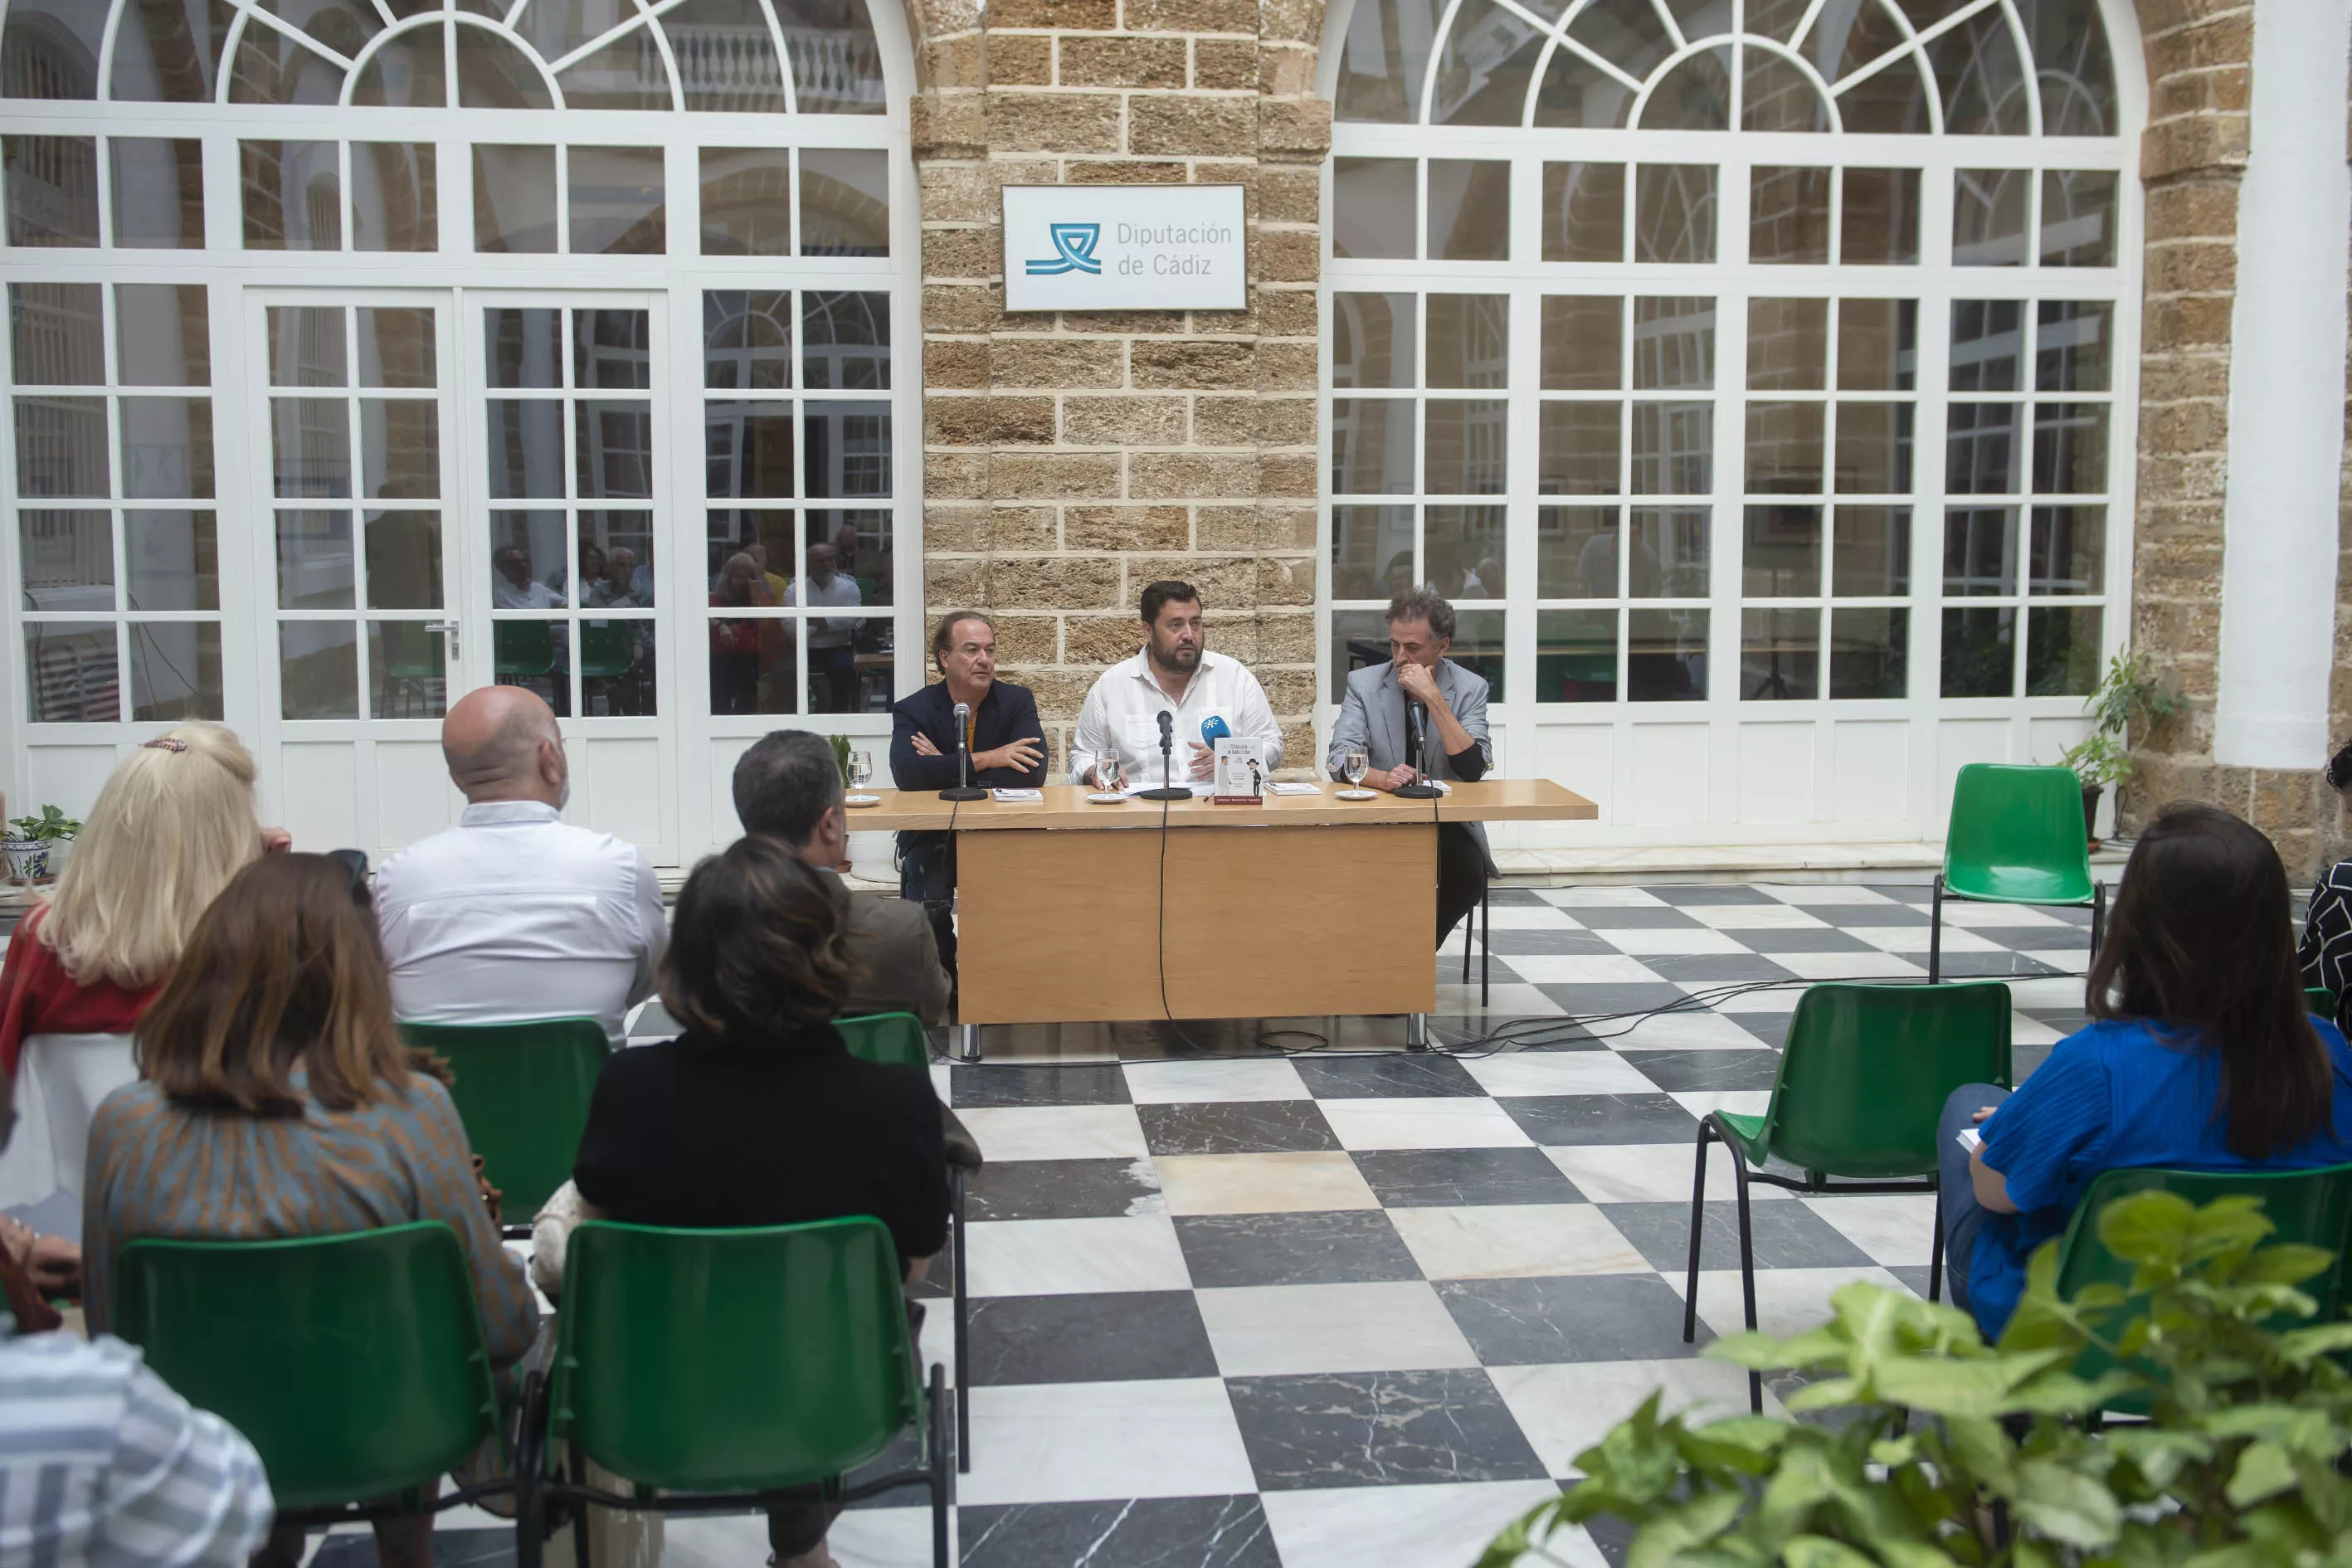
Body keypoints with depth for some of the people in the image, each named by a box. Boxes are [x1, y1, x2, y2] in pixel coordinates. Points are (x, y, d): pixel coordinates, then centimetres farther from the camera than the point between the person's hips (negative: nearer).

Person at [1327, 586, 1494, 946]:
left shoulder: (1470, 688, 1)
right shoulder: (1363, 683, 2)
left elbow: (1473, 769, -12)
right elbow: (1339, 759, -8)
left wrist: (1432, 697, -17)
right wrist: (1383, 778, -30)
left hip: (1449, 824, 1)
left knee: (1469, 871, -30)